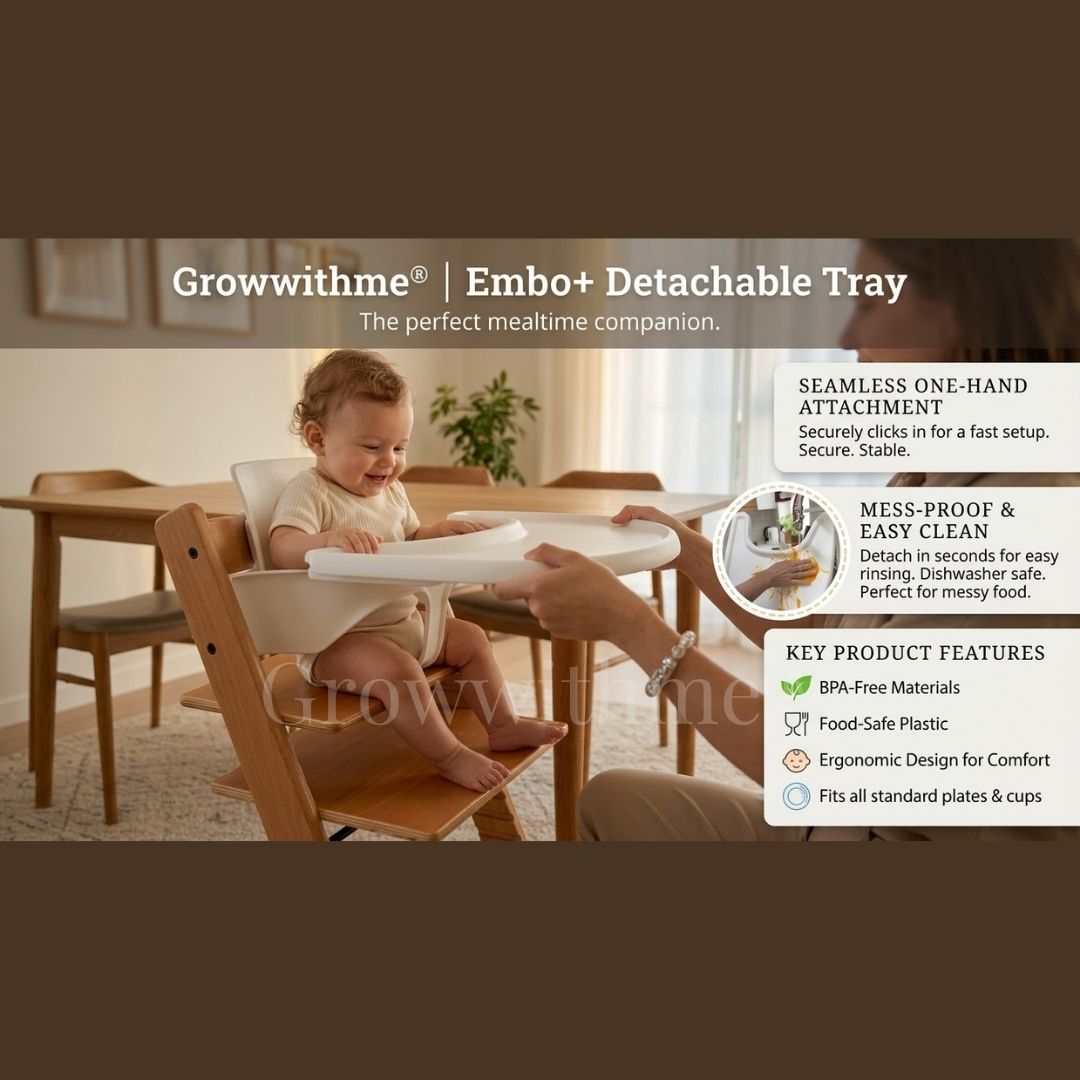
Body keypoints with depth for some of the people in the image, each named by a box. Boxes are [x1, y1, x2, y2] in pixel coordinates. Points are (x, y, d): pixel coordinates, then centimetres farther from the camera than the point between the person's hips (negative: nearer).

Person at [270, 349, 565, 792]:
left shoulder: (390, 490, 10)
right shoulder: (308, 491, -15)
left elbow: (410, 539, 23)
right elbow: (282, 550, -31)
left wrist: (441, 531, 3)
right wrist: (329, 539, -51)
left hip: (404, 622, 9)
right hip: (336, 640, -8)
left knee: (470, 638, 8)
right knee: (397, 668, -32)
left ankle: (503, 724, 16)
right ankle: (449, 756, -17)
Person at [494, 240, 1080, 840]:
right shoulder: (929, 483, 1)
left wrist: (628, 621, -23)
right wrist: (691, 553, 9)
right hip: (860, 815, 8)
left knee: (615, 805, 3)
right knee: (611, 801, 16)